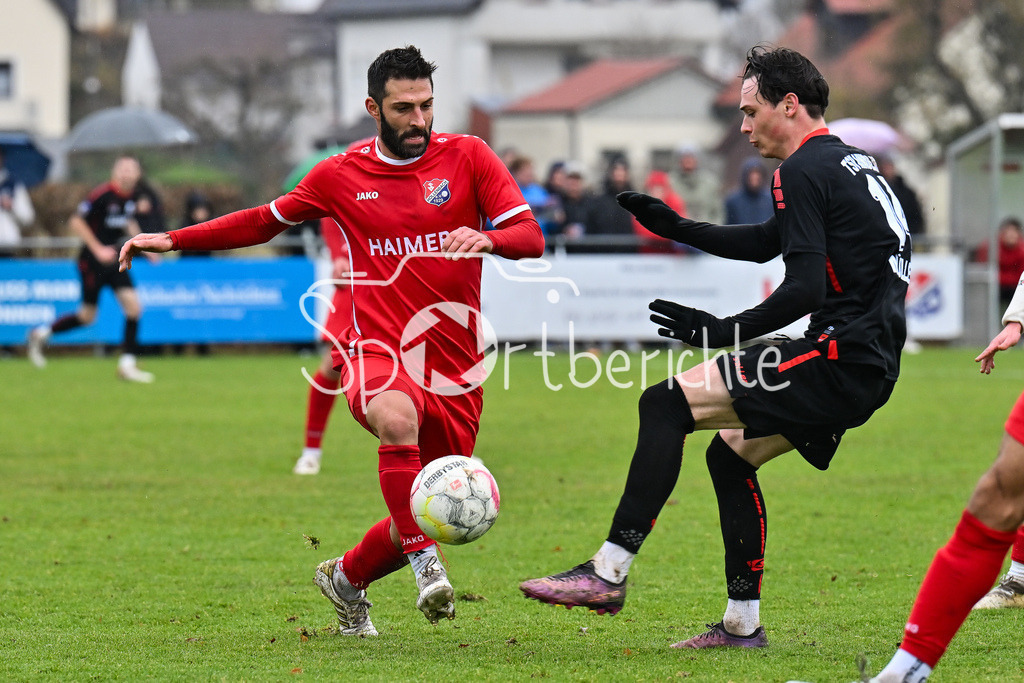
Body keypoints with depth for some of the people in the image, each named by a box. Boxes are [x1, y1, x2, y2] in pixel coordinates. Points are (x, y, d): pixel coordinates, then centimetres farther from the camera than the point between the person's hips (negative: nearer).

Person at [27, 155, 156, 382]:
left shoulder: (130, 197, 5)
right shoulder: (103, 195, -17)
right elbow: (76, 222, -15)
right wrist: (98, 249, -19)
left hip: (114, 259, 6)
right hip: (92, 261, -6)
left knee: (133, 307, -6)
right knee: (88, 316, 1)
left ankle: (127, 364, 0)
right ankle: (41, 334, 22)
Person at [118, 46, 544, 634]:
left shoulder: (467, 156, 3)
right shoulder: (340, 176, 7)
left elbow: (531, 238, -4)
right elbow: (267, 220, 22)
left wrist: (487, 237, -27)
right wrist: (172, 240, 18)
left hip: (456, 368, 2)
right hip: (378, 350, -2)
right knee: (397, 416, -39)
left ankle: (347, 579, 36)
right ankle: (426, 564, -34)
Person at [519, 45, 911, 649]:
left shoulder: (802, 172, -10)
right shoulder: (850, 163, 21)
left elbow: (804, 291, -19)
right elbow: (766, 243, 33)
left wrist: (724, 332, -13)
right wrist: (676, 228, 29)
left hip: (838, 354, -10)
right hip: (870, 367, 10)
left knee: (666, 405, -12)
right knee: (731, 453, 21)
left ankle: (609, 571, -16)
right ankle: (743, 623, 21)